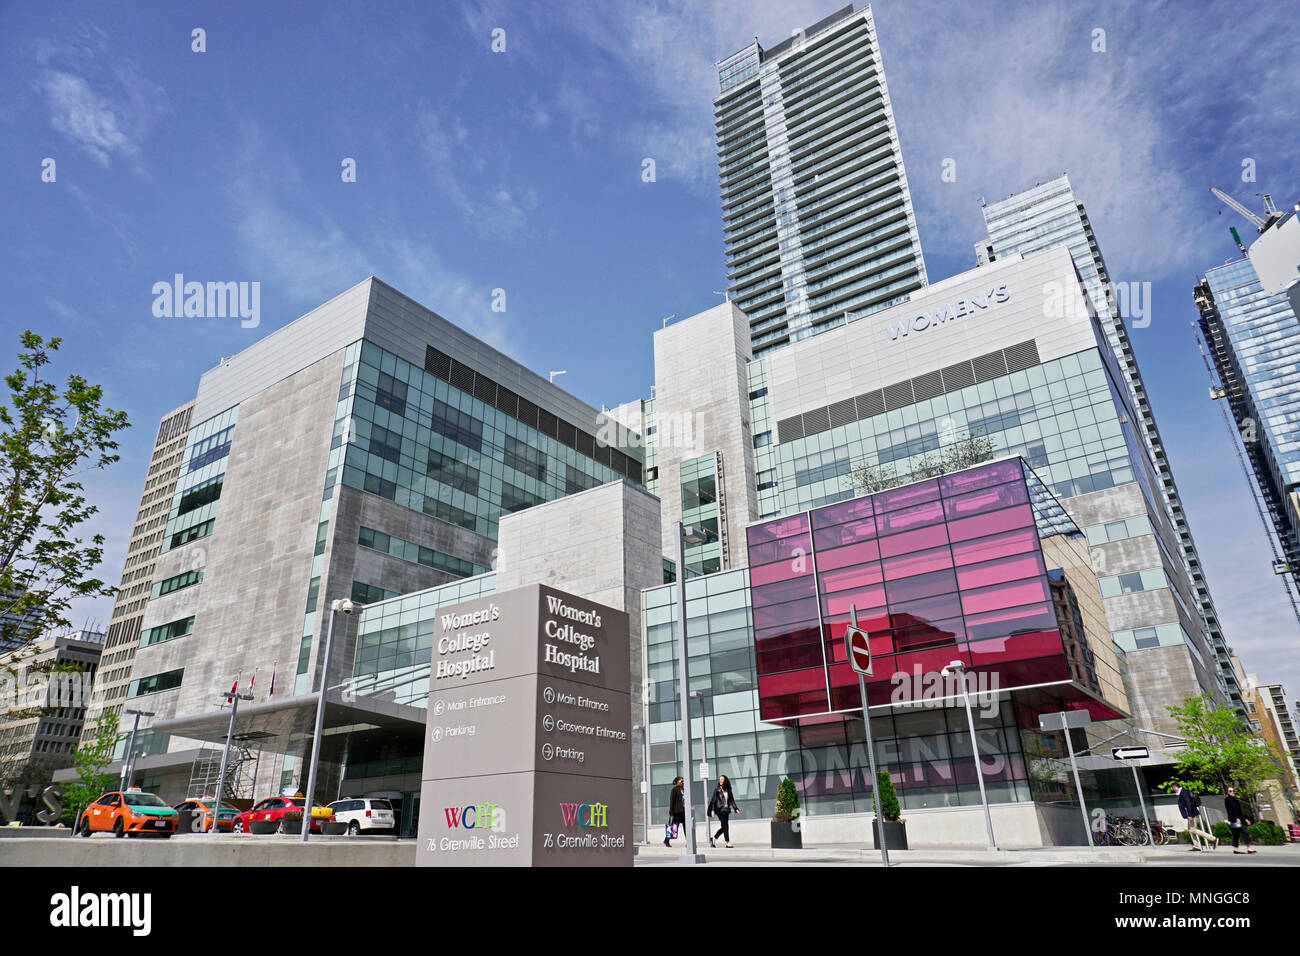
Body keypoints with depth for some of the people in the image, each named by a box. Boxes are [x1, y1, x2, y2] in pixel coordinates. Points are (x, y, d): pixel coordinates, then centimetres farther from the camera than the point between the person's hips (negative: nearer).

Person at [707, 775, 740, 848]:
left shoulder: (728, 790, 10)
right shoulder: (717, 789, -2)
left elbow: (732, 800, 13)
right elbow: (714, 800, -4)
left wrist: (736, 809, 3)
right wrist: (712, 810, -11)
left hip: (726, 810, 5)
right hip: (720, 809, -5)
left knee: (724, 827, 7)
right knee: (725, 826, -9)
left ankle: (713, 838, 24)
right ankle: (727, 842, -2)